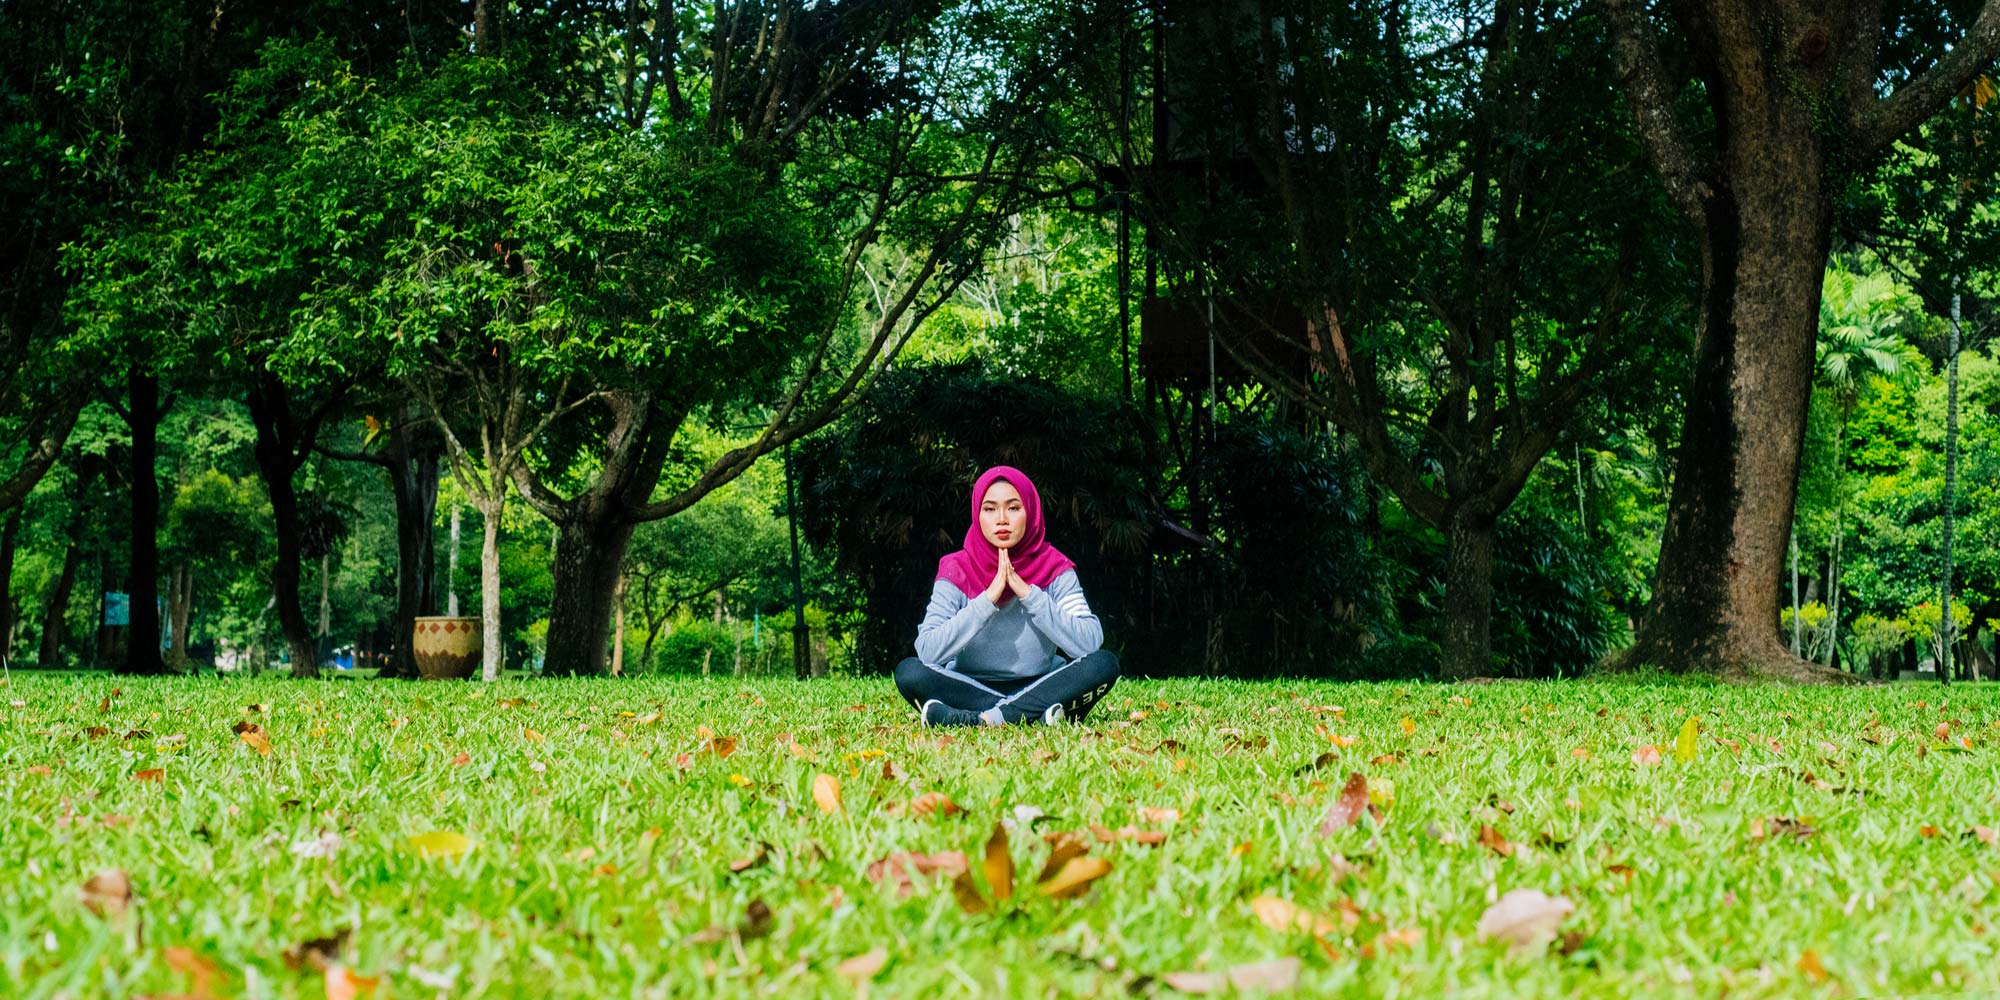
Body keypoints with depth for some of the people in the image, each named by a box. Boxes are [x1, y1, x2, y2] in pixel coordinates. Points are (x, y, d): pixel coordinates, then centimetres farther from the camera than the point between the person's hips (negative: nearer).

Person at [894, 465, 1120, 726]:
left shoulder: (1054, 568, -2)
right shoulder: (957, 571, -4)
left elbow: (1089, 643, -17)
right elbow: (928, 651, -18)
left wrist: (1028, 593, -20)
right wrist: (988, 598, -22)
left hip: (1038, 689, 0)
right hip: (969, 691, 0)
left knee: (1104, 663, -24)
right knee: (908, 671, -27)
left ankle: (982, 720, -30)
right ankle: (1035, 716, -29)